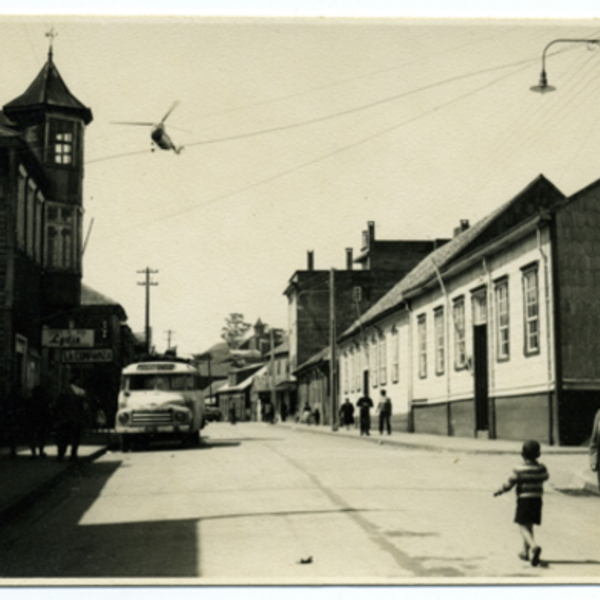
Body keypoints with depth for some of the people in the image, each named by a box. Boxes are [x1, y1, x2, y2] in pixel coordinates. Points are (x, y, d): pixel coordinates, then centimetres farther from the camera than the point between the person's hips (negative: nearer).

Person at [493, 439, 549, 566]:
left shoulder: (519, 470, -12)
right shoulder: (541, 468, -1)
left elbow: (509, 484, -8)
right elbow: (545, 477, 20)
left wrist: (499, 492, 7)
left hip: (524, 500, -5)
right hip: (537, 499, 5)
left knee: (523, 526, -5)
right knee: (529, 526, 18)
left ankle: (534, 546, -31)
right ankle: (526, 552, 26)